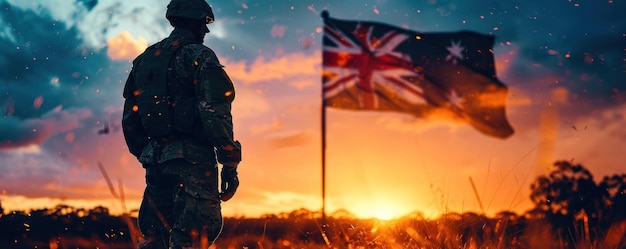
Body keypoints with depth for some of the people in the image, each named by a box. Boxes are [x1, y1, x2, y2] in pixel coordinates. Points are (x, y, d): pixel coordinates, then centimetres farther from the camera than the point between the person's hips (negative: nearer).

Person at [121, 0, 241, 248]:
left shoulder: (144, 59, 16)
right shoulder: (200, 57, -6)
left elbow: (130, 118, 18)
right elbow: (215, 114, -16)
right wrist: (230, 164, -13)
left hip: (155, 159, 7)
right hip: (192, 159, -7)